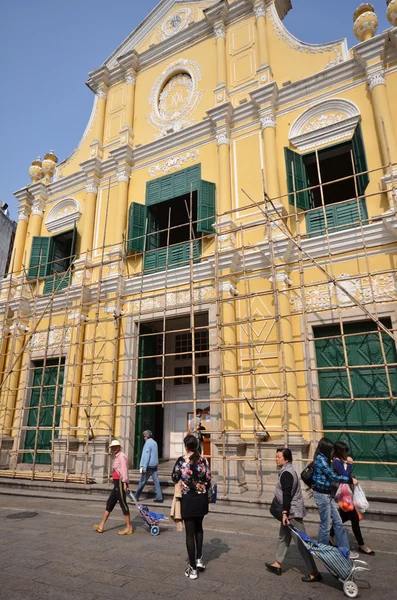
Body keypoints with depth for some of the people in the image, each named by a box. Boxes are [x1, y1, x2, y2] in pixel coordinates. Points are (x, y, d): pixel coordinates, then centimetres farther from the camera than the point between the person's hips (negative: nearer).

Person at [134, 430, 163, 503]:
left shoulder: (148, 443, -14)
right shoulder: (154, 442, 12)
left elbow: (146, 455, -19)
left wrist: (144, 467, -18)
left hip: (149, 466, -7)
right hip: (155, 465, 7)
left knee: (142, 482, 5)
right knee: (156, 481, 4)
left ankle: (136, 496, 18)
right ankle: (159, 498, 1)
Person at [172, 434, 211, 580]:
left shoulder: (181, 460, -13)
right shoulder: (203, 459, -6)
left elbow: (174, 478, -3)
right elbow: (208, 479, -1)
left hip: (188, 499, -3)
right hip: (202, 498, 3)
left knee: (190, 532, 8)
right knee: (198, 528, 26)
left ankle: (193, 568, 14)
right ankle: (199, 559, 29)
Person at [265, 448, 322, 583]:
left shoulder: (286, 473, -21)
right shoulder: (287, 471, 10)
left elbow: (287, 495, -27)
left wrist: (284, 513, -28)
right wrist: (285, 512, 27)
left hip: (292, 512, -11)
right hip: (290, 511, 11)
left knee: (301, 542, -3)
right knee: (283, 537, 20)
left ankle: (314, 573, 5)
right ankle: (277, 564, 32)